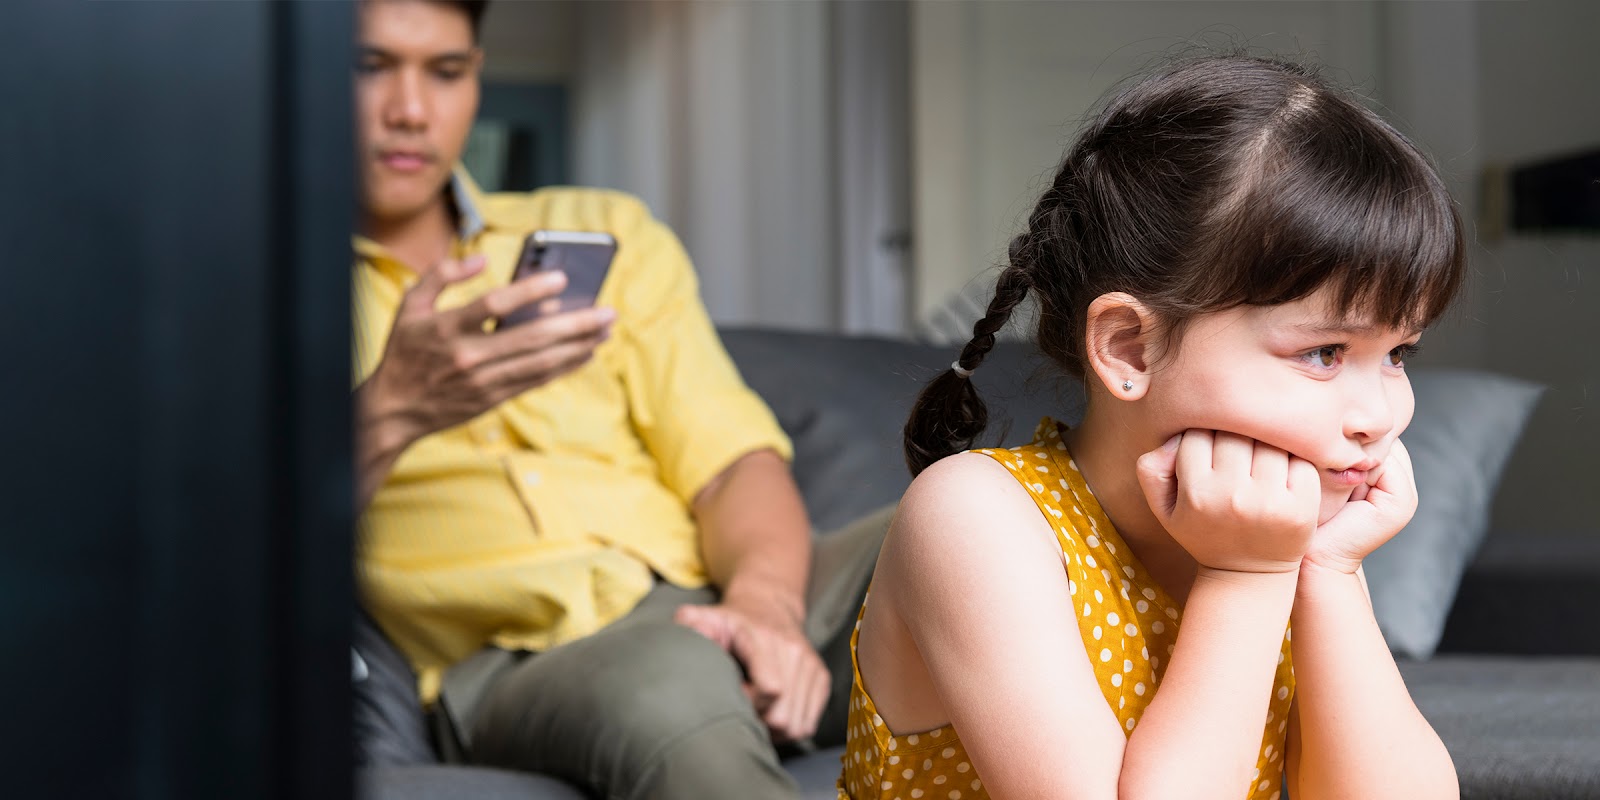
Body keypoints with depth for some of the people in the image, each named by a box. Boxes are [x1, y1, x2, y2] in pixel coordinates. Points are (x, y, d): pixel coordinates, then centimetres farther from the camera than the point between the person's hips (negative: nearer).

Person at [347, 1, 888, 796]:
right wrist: (390, 413, -22)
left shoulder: (604, 232, 22)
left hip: (711, 604, 4)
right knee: (673, 681, -40)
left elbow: (735, 458, 10)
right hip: (516, 658, -4)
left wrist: (763, 597, -13)